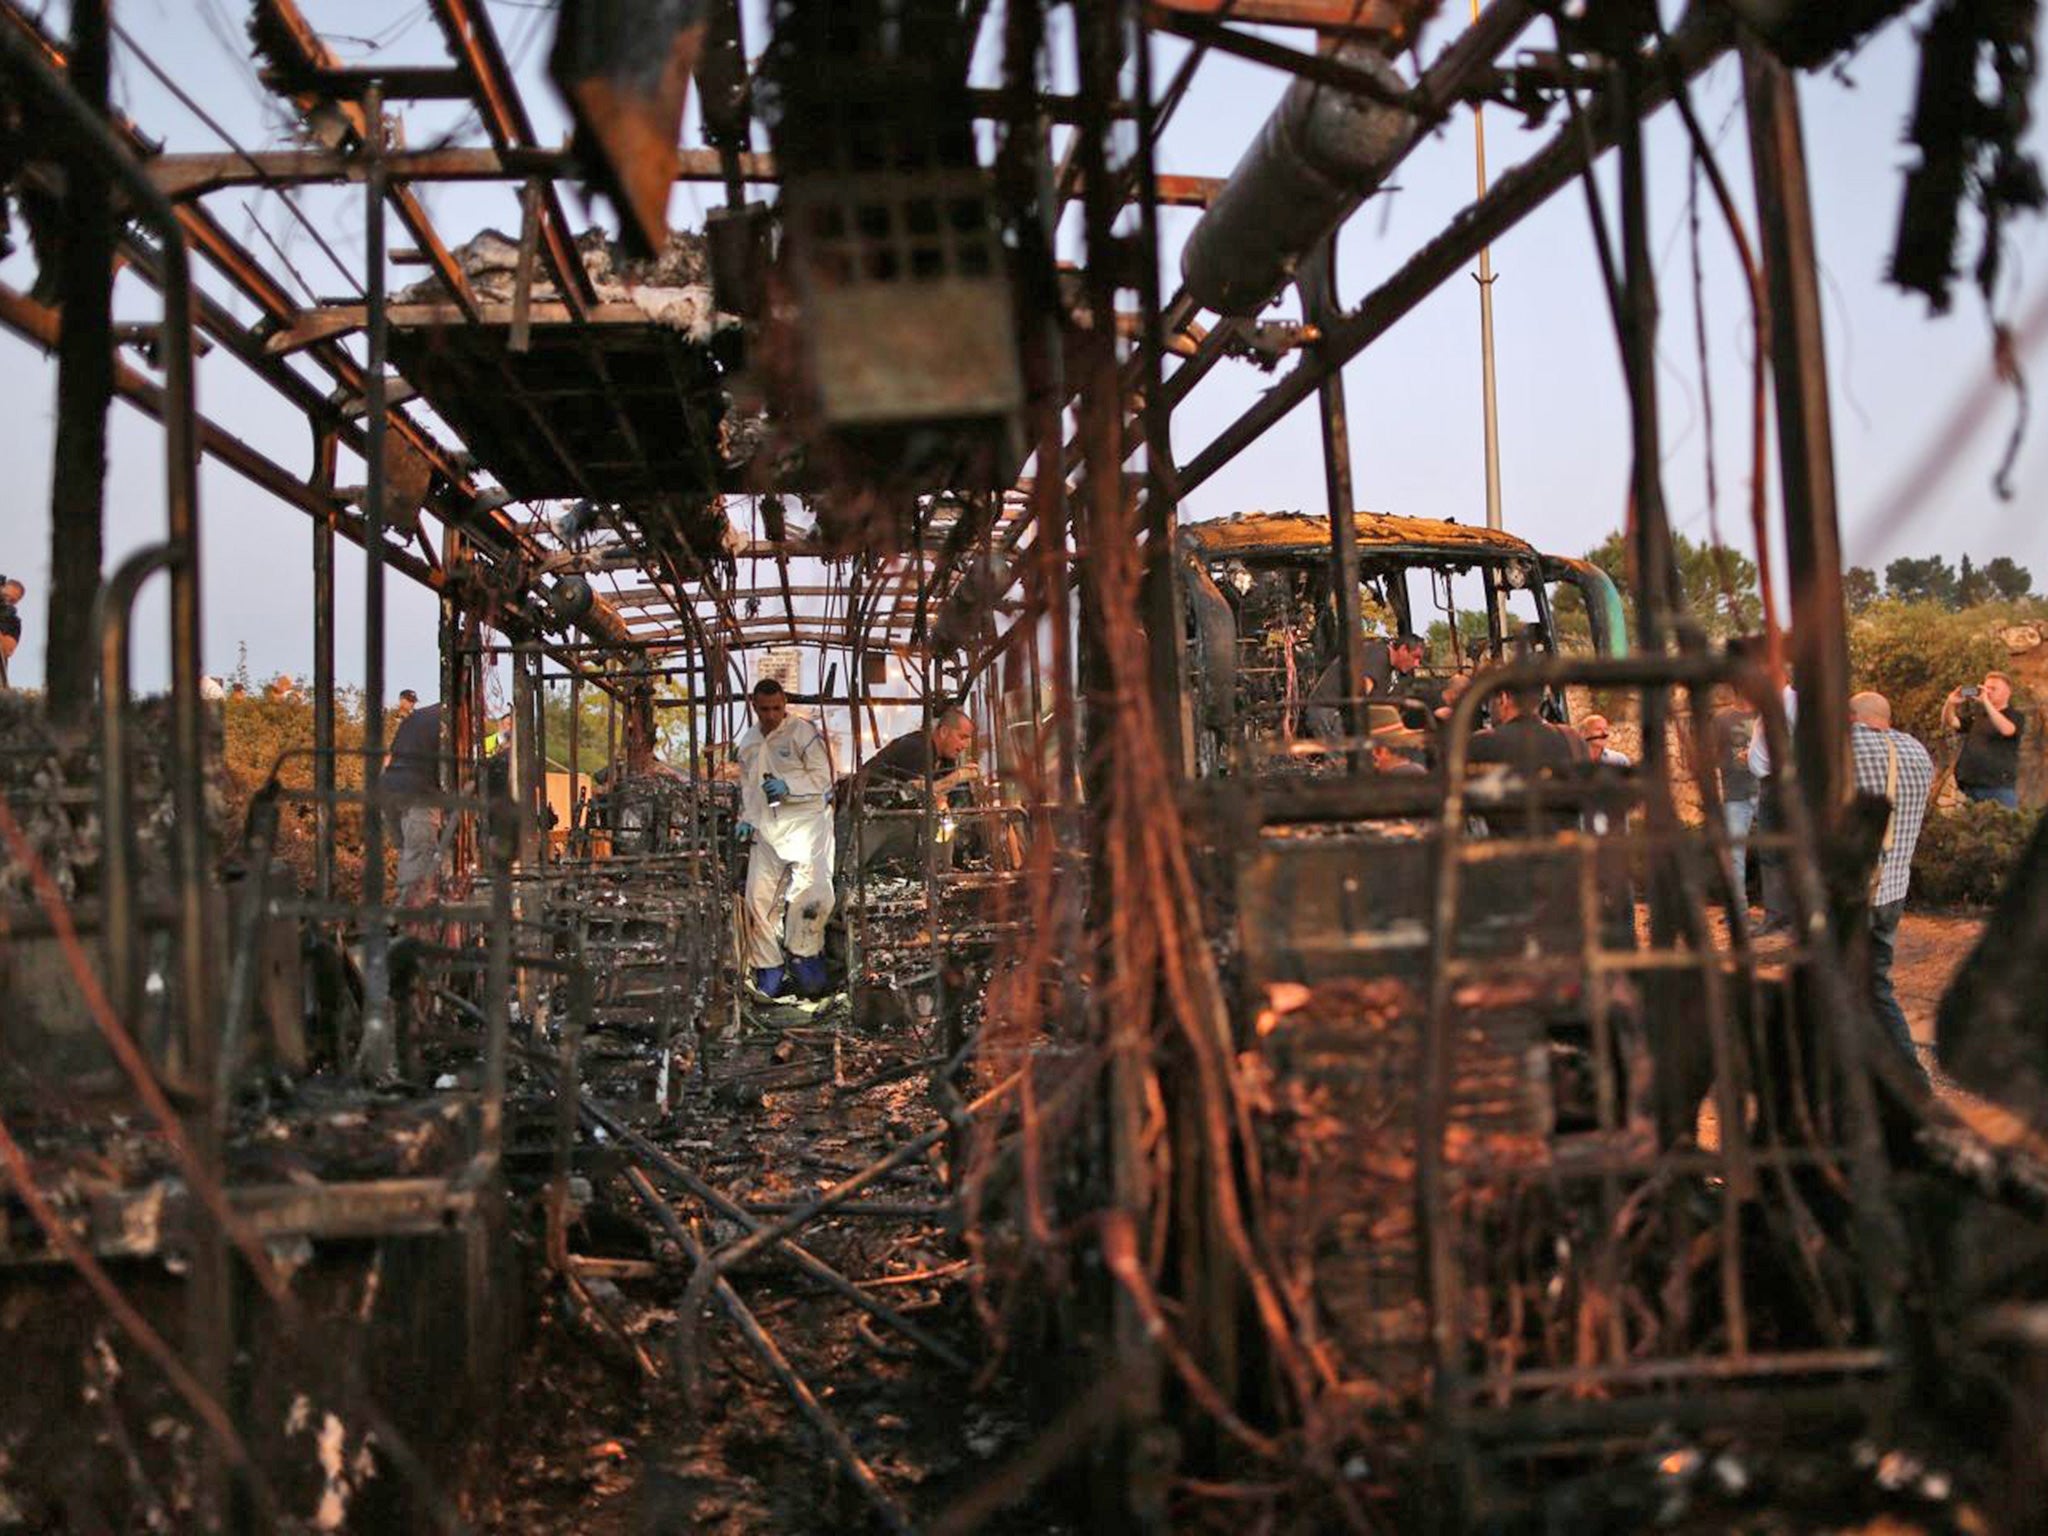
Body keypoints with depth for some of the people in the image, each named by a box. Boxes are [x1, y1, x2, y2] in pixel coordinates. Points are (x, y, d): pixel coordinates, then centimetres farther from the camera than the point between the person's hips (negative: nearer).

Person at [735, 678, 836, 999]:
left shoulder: (803, 732, -4)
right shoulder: (747, 742, 15)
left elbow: (822, 776, -8)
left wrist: (788, 787, -21)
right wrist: (745, 819, 14)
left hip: (806, 821, -5)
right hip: (765, 828, 5)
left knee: (813, 888, -19)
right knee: (759, 897, 1)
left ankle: (800, 954, 1)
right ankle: (768, 969, 13)